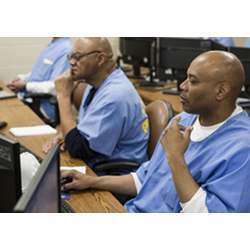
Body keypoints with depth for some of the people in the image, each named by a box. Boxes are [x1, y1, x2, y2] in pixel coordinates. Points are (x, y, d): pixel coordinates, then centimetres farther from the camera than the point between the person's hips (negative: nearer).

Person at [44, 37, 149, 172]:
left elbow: (77, 149, -22)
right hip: (95, 162, 8)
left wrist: (63, 96, -18)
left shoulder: (115, 95, -24)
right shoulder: (96, 83, 4)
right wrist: (65, 137, -3)